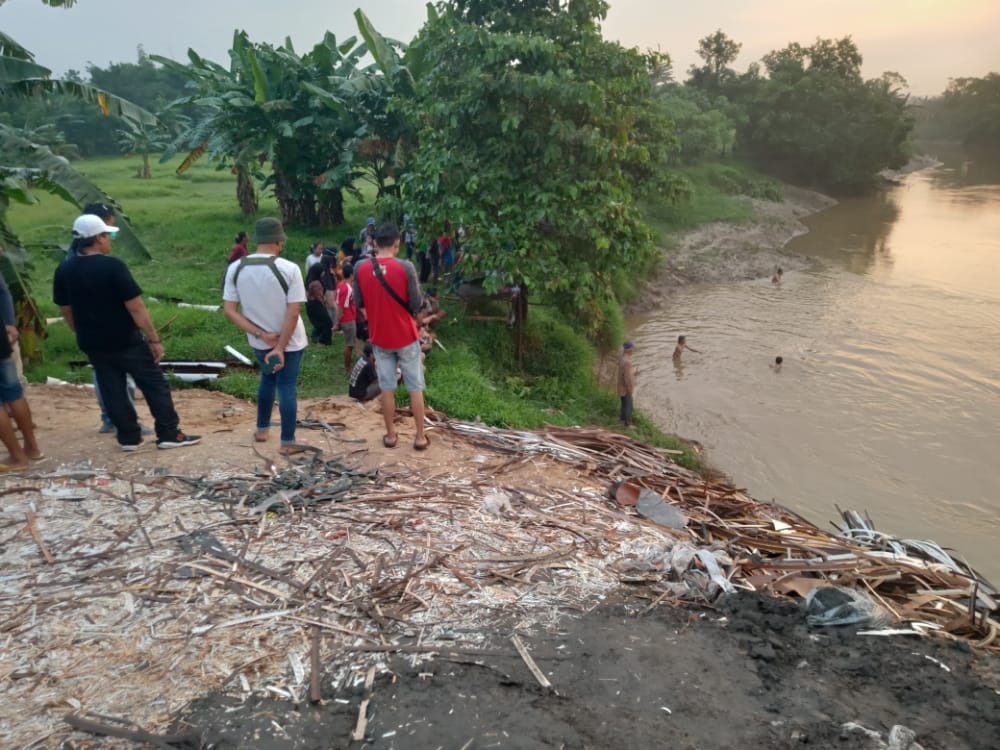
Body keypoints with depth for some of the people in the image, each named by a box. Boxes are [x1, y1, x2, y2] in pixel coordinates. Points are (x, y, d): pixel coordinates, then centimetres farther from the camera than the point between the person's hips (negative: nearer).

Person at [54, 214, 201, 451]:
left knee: (112, 391, 13)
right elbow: (136, 307, -20)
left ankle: (129, 438, 19)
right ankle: (169, 434, 7)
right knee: (154, 384, 5)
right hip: (126, 341, -6)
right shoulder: (112, 266, -19)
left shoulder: (64, 270, 1)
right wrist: (154, 339, -14)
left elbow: (66, 311, 10)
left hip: (92, 343, 6)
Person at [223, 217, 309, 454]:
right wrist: (280, 347, -18)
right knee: (287, 387, 7)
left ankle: (262, 430, 36)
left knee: (267, 379, 26)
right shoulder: (289, 269, -20)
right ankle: (287, 443, 15)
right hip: (290, 341, -4)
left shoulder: (236, 269, -8)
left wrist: (261, 335, -13)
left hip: (259, 342, 4)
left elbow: (229, 310, -9)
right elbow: (293, 313, -22)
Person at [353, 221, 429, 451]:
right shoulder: (405, 267, -17)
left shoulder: (360, 269, -8)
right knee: (415, 388, 9)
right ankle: (420, 437, 15)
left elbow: (358, 304, 3)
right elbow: (416, 305, -12)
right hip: (406, 336, -2)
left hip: (379, 337, 3)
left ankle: (390, 435, 22)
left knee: (387, 388, 13)